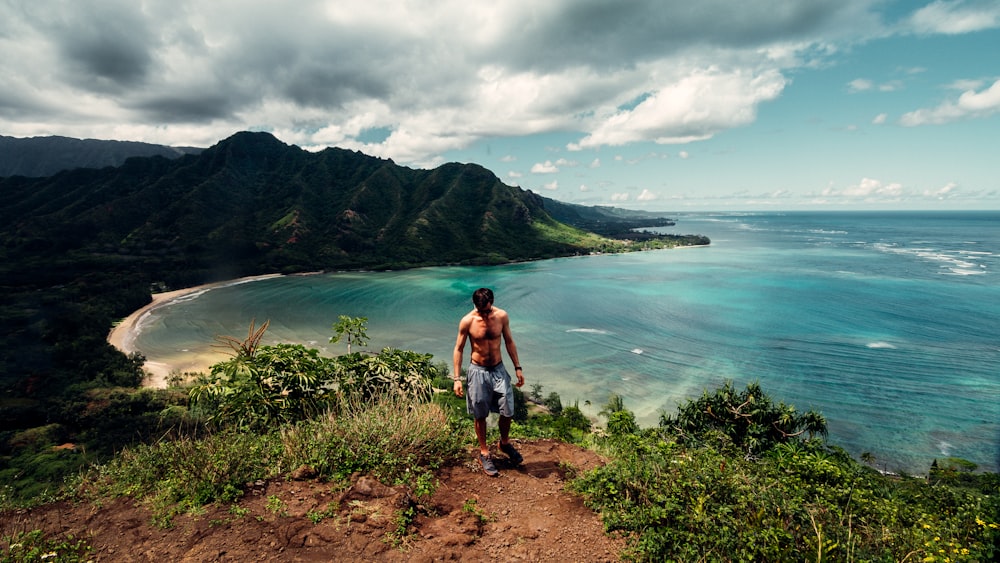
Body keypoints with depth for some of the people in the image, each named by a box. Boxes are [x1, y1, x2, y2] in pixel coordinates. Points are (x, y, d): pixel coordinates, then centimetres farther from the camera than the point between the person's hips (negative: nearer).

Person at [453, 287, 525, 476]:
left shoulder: (502, 316, -8)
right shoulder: (467, 321, -14)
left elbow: (509, 342, 5)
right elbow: (459, 349, -5)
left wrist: (518, 368, 5)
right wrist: (457, 378, -9)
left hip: (499, 370, 2)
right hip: (478, 372, -2)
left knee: (508, 412, 4)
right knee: (480, 416, 8)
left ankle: (505, 443, 34)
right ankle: (484, 453, 28)